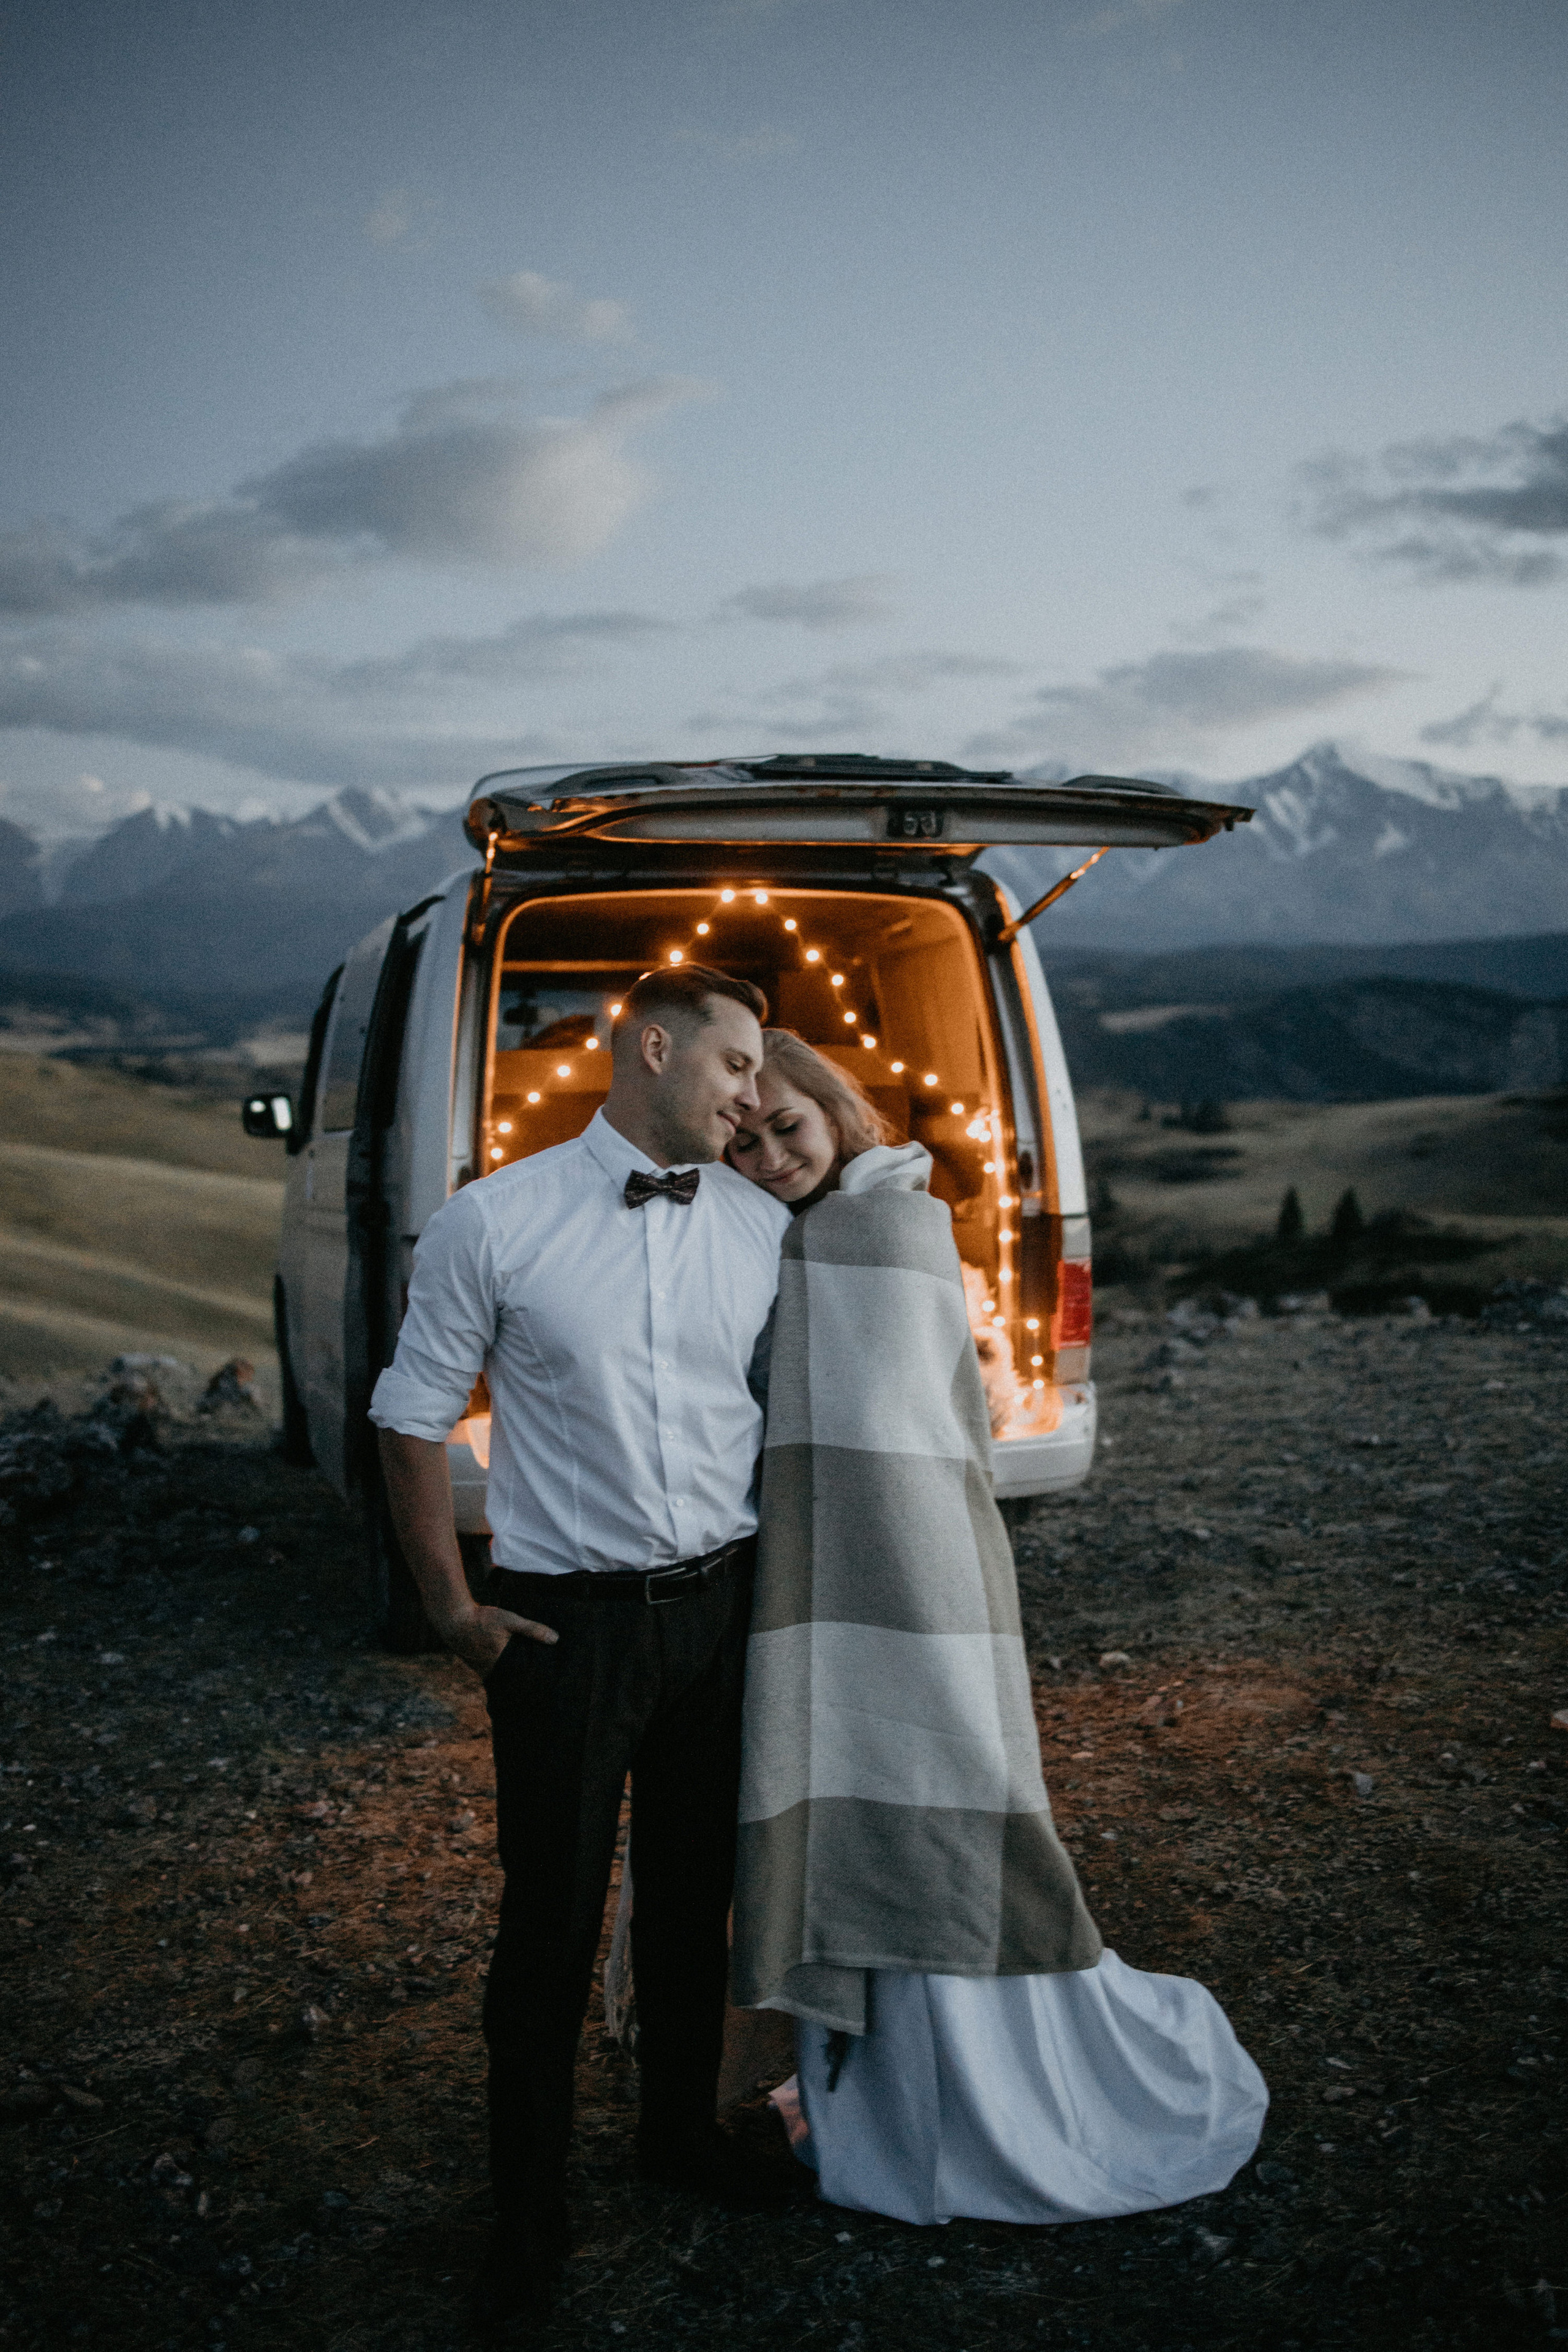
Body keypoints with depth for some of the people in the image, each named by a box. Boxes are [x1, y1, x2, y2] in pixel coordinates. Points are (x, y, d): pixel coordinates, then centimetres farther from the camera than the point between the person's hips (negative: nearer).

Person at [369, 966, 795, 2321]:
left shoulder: (764, 1230, 2)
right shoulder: (495, 1225, -10)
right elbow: (415, 1416, -3)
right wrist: (451, 1606, -3)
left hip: (722, 1605, 4)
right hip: (568, 1622, -4)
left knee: (695, 1892, 18)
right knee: (552, 1918, 4)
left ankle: (681, 2126, 41)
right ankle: (529, 2211, 23)